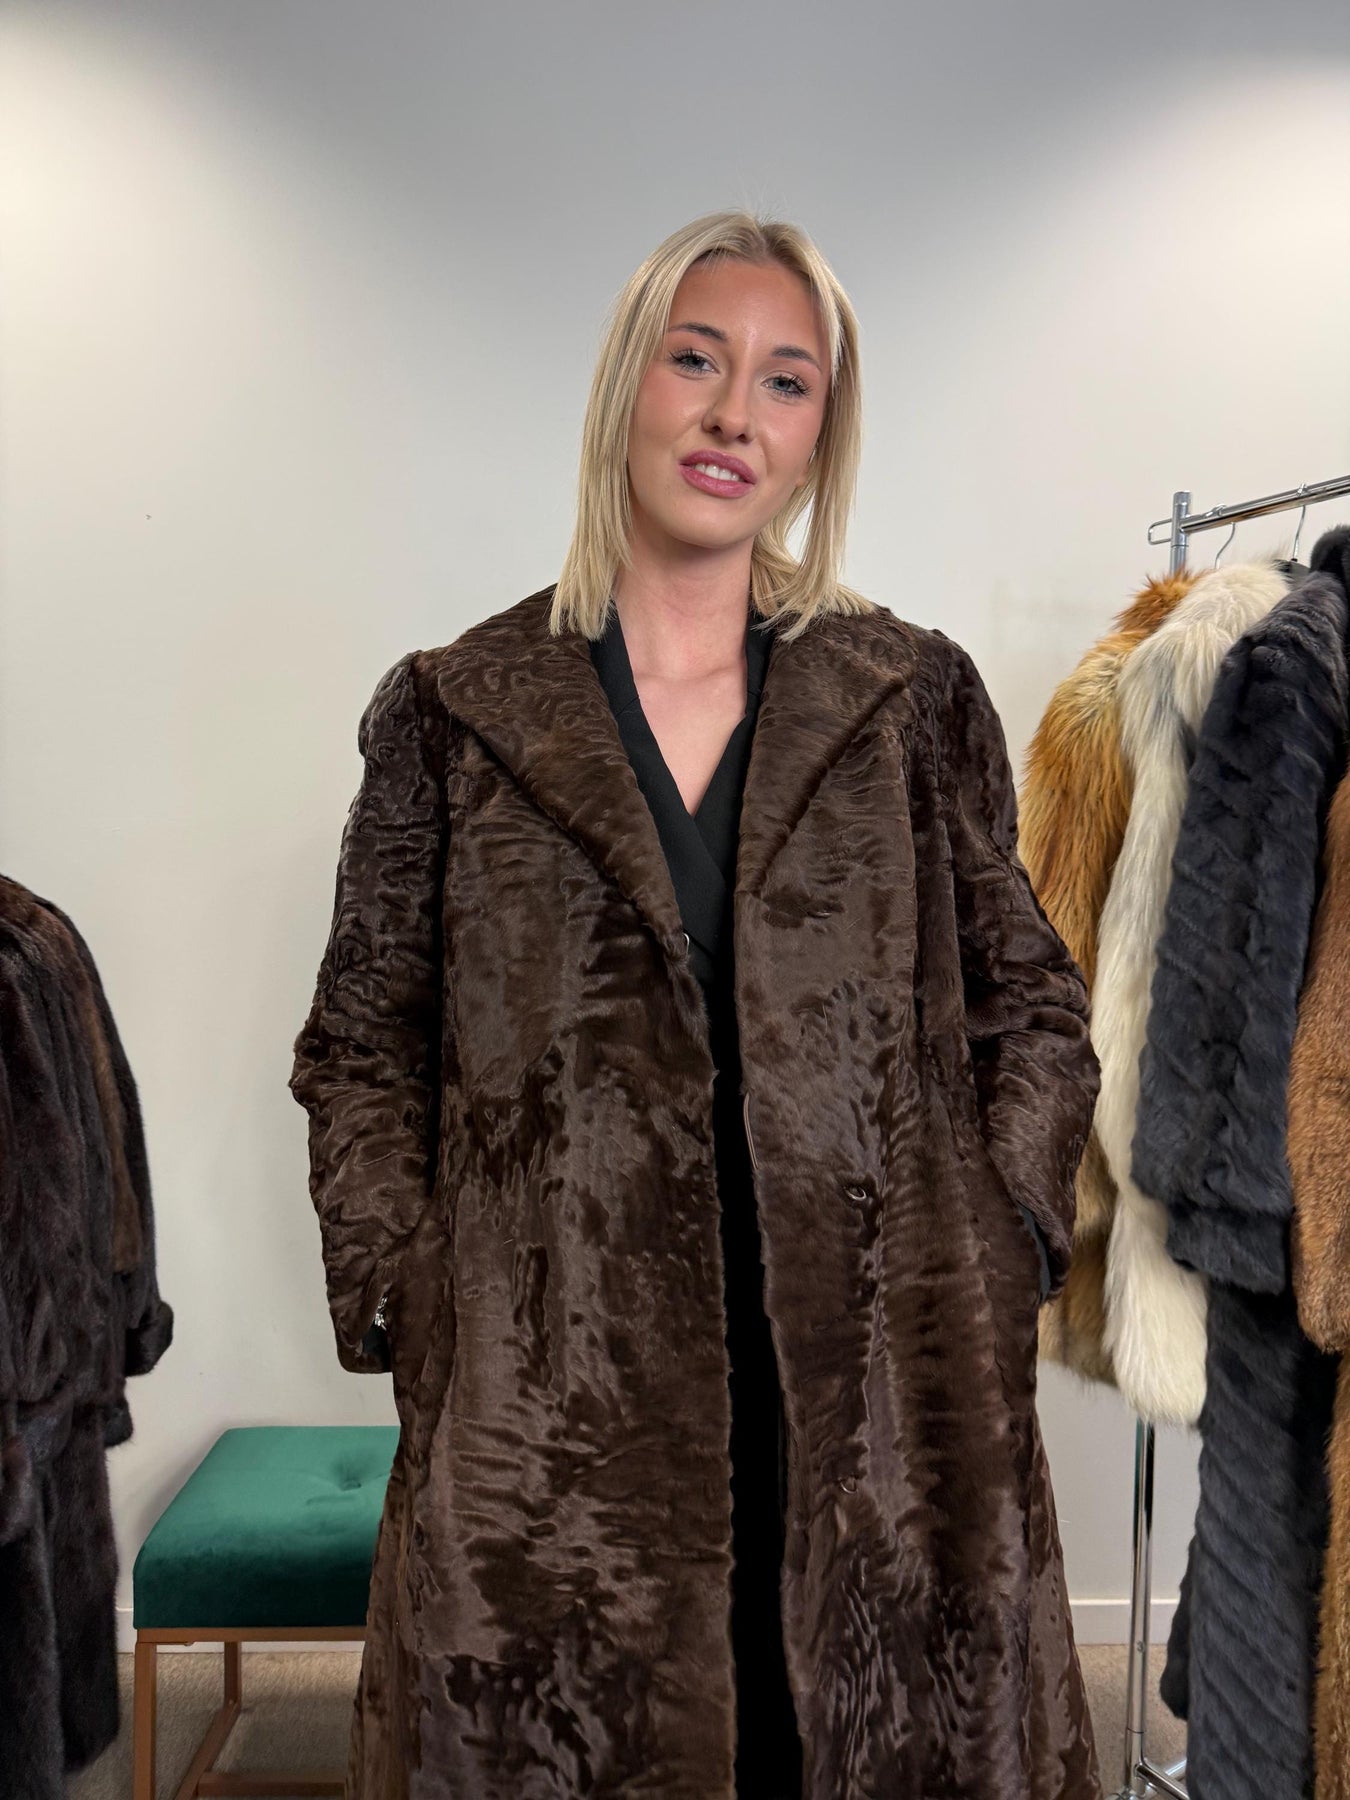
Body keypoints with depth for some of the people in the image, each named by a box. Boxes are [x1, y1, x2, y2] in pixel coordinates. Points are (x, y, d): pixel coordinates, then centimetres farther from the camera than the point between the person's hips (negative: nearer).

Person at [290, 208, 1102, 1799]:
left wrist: (998, 1256, 1)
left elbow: (1033, 1008, 11)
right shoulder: (452, 712, 3)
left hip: (878, 1404, 2)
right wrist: (407, 1304, -2)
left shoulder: (917, 700, 5)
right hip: (549, 1415, 0)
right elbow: (360, 1049, 7)